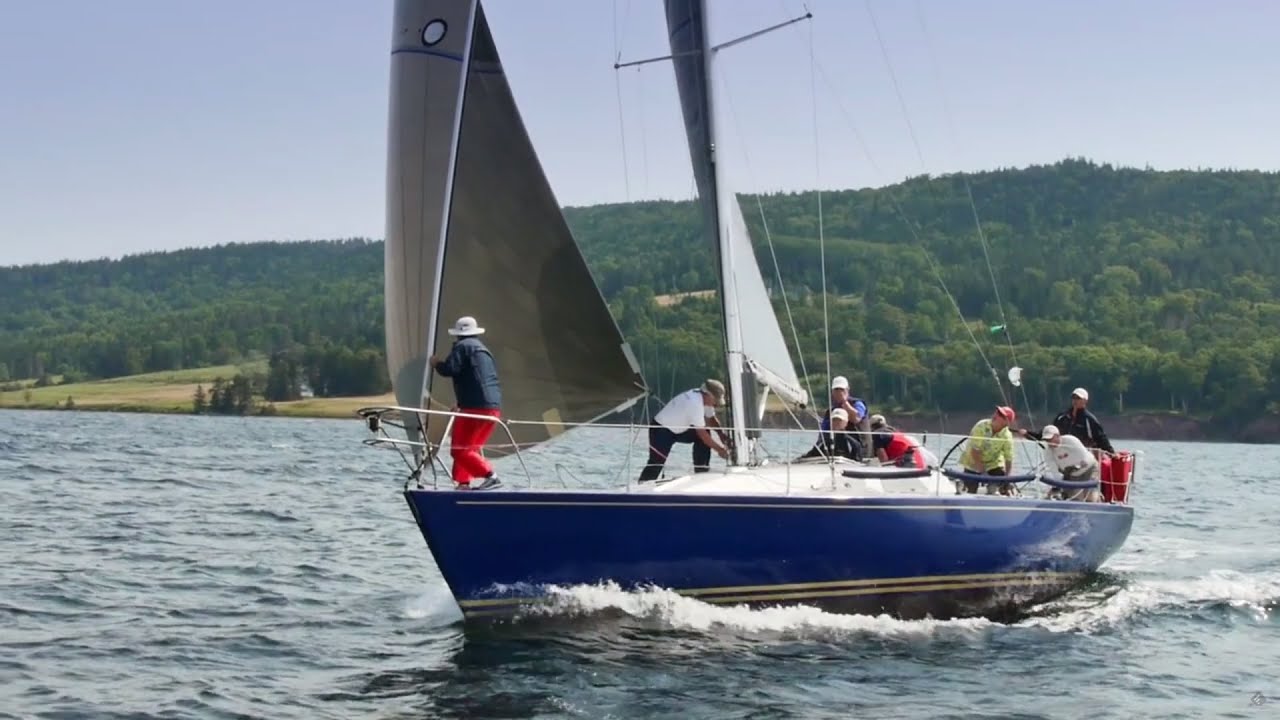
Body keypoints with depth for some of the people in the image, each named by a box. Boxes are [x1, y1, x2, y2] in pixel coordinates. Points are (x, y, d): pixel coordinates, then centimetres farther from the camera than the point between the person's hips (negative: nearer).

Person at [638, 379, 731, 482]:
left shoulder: (703, 398, -4)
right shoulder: (695, 404, -32)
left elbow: (711, 419, 9)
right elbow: (701, 433, -30)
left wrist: (723, 436, -7)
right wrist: (719, 449, -22)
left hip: (679, 429, 9)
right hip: (661, 429, -9)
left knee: (705, 439, -1)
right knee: (656, 462, -17)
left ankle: (701, 473, 3)